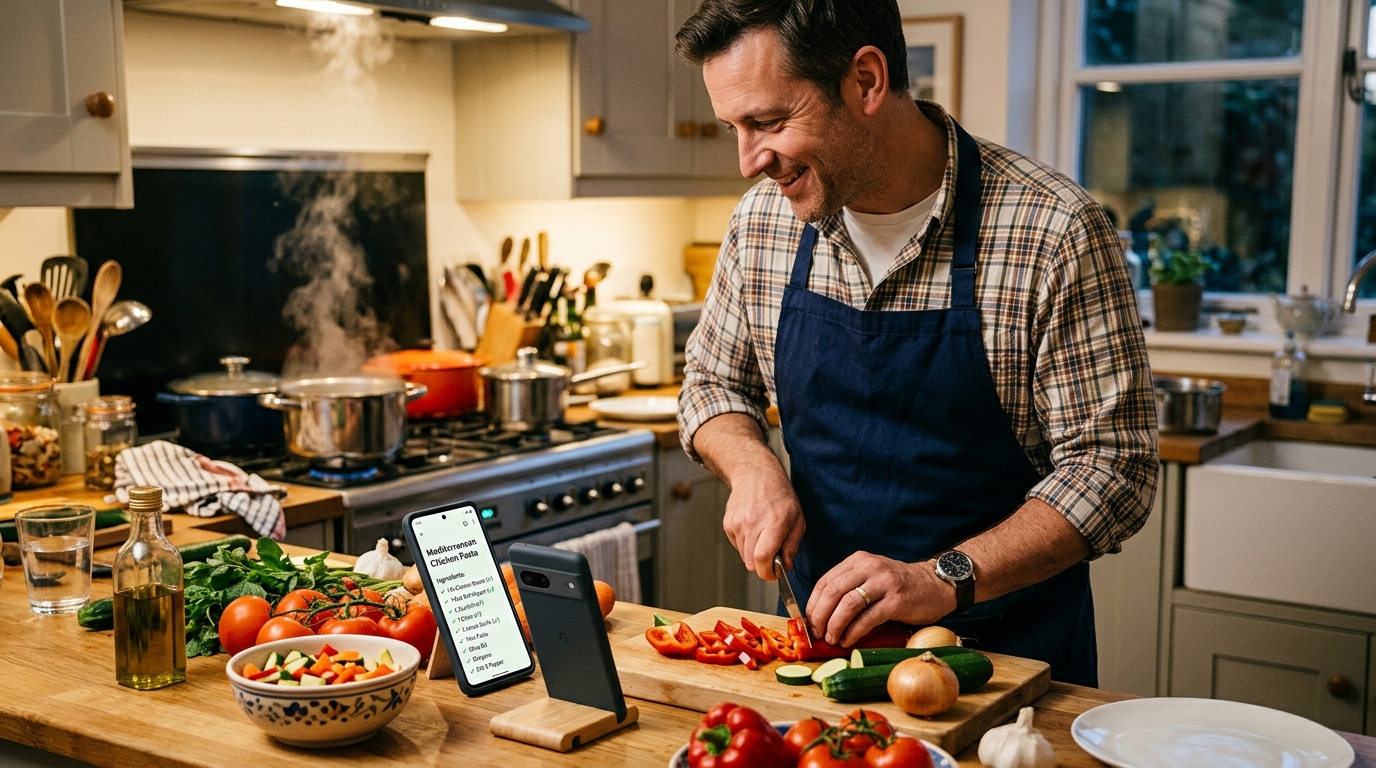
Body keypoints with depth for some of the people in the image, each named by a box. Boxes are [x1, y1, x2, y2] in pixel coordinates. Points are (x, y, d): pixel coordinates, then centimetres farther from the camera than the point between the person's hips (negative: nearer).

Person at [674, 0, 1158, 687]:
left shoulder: (1054, 232, -18)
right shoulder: (764, 219, -2)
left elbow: (1112, 470, -16)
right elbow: (712, 382, 12)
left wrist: (944, 579, -26)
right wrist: (752, 468, -9)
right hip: (829, 631, 3)